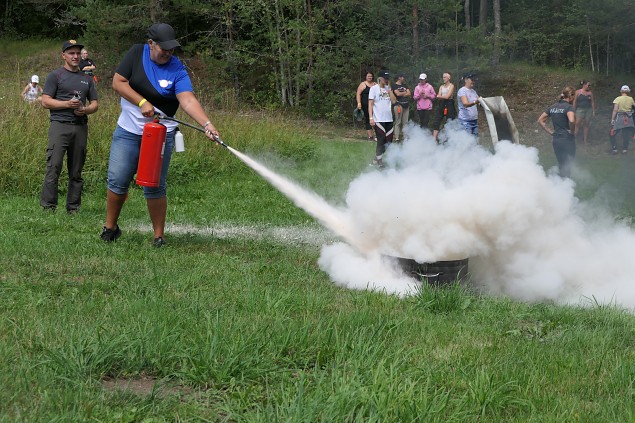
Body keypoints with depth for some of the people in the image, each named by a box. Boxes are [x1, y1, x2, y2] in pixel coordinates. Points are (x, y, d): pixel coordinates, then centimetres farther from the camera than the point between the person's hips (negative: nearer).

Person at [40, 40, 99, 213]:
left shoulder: (87, 79, 19)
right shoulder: (55, 76, 5)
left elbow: (95, 104, 20)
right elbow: (45, 101, -2)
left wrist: (85, 110, -3)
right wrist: (67, 104, -13)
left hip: (80, 127, 4)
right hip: (60, 125, -4)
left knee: (76, 171, 6)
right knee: (54, 168, -12)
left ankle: (73, 208, 12)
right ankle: (48, 207, -10)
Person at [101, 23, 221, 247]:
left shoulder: (177, 70, -9)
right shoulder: (137, 53, -1)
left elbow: (188, 100, -22)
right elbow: (118, 82, -4)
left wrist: (207, 124, -38)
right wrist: (142, 102, -16)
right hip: (128, 130, 2)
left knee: (155, 188, -3)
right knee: (117, 181, 1)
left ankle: (159, 236, 9)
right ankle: (110, 227, 20)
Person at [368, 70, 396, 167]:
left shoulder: (388, 89, 13)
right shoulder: (374, 88, -3)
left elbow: (394, 101, 1)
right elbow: (370, 104, -6)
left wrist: (389, 88, -3)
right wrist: (371, 117, -14)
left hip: (389, 119, 6)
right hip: (378, 120, -6)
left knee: (388, 141, 6)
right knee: (381, 141, -6)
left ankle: (377, 160, 16)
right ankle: (377, 160, 5)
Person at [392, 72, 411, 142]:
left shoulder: (404, 86, 21)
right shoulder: (395, 86, 1)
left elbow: (409, 94, 11)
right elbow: (398, 94, -13)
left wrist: (402, 94, -4)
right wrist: (405, 92, 5)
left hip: (406, 105, 7)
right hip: (398, 104, -7)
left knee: (405, 122, 4)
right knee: (398, 122, -9)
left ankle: (404, 137, 7)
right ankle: (396, 138, -10)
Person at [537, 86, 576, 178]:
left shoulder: (553, 107, 8)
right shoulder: (569, 107, -13)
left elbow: (540, 120, 11)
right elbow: (571, 121, -32)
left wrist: (550, 132, 9)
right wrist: (572, 131, -15)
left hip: (556, 140, 6)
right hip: (567, 140, -6)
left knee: (561, 166, 16)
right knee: (567, 167, 2)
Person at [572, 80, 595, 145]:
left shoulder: (590, 92, 8)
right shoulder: (578, 92, 1)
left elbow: (592, 102, 9)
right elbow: (575, 102, 2)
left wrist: (593, 111, 5)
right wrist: (574, 110, -1)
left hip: (589, 110, 2)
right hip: (580, 110, -2)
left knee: (586, 125, 5)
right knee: (577, 124, -10)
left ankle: (586, 140, 10)